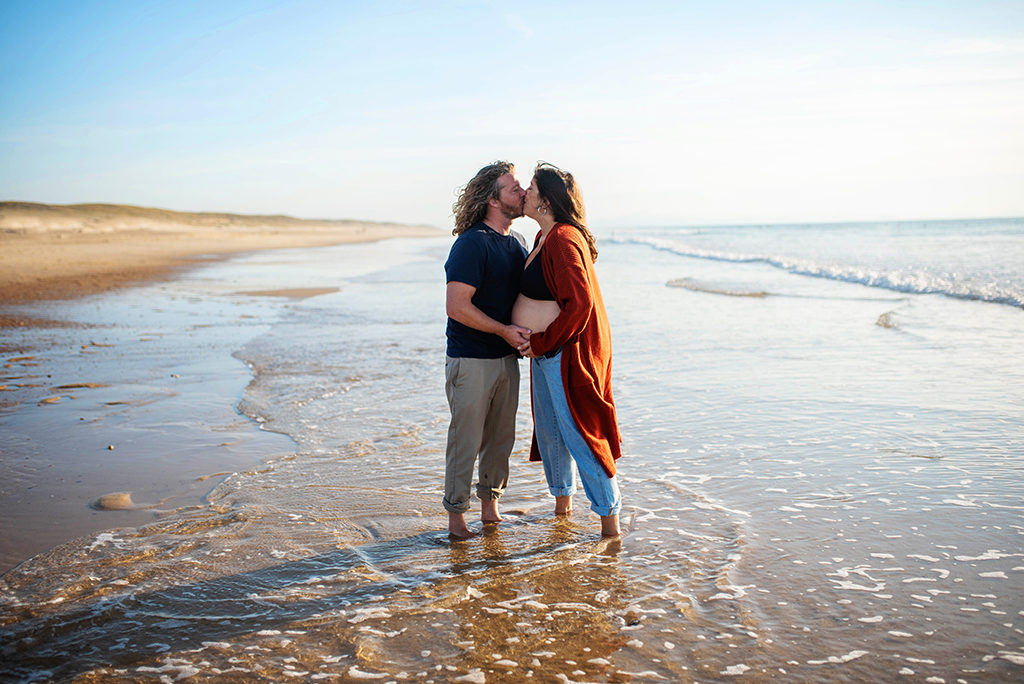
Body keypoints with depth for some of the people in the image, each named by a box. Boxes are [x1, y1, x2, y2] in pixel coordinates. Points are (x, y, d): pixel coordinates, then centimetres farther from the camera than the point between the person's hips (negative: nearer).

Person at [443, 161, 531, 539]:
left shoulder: (517, 242, 10)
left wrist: (527, 331, 7)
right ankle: (456, 514, 16)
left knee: (501, 437, 14)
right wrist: (504, 330, -18)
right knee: (465, 440, 1)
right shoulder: (471, 244, -16)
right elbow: (456, 306, -21)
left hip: (507, 357, 8)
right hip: (471, 360, -7)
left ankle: (490, 505, 30)